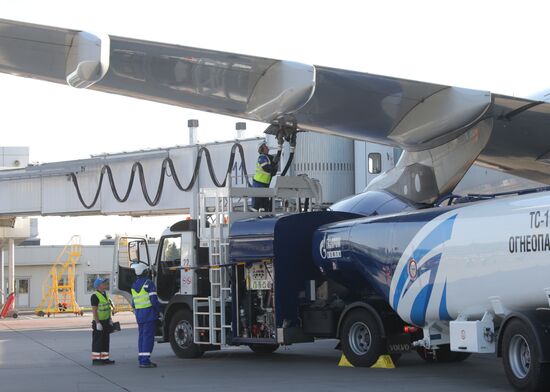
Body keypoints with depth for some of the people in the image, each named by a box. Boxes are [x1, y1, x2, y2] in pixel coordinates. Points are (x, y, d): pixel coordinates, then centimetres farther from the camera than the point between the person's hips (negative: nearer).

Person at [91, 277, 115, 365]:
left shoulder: (105, 295, 13)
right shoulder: (95, 296, -15)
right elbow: (94, 310, -19)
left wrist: (110, 319, 15)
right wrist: (97, 323, -22)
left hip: (106, 321, 9)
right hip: (99, 322, -9)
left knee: (105, 341, 11)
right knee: (97, 341, -4)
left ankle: (104, 358, 16)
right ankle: (96, 359, 1)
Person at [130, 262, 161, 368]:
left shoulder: (134, 285, 11)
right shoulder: (149, 283, -11)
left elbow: (133, 302, 13)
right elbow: (154, 300, -15)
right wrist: (158, 311, -5)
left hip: (139, 314, 7)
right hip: (149, 313, -7)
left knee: (142, 336, 12)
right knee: (148, 336, -7)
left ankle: (141, 359, 13)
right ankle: (145, 360, -12)